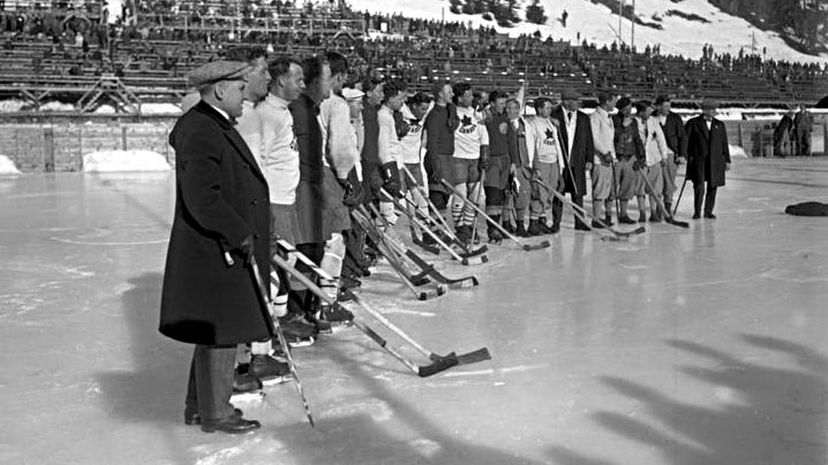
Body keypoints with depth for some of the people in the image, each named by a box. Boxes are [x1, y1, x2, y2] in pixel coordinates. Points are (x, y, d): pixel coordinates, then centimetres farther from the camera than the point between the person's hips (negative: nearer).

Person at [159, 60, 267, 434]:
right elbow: (203, 199, -27)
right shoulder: (201, 133, -20)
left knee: (219, 331, 19)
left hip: (225, 248, 11)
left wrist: (249, 233, 18)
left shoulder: (215, 126, 15)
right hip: (215, 253, -11)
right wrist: (241, 235, -20)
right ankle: (215, 413, 16)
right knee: (220, 331, 1)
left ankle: (200, 405, 32)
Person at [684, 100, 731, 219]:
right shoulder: (693, 123, 1)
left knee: (713, 187, 5)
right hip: (698, 159, -4)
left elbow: (724, 144, 13)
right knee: (699, 185, -8)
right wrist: (688, 156, -7)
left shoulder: (719, 125, 13)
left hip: (715, 160, 4)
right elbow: (686, 140, 0)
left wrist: (727, 160, 9)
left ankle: (708, 211, 16)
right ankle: (697, 212, 4)